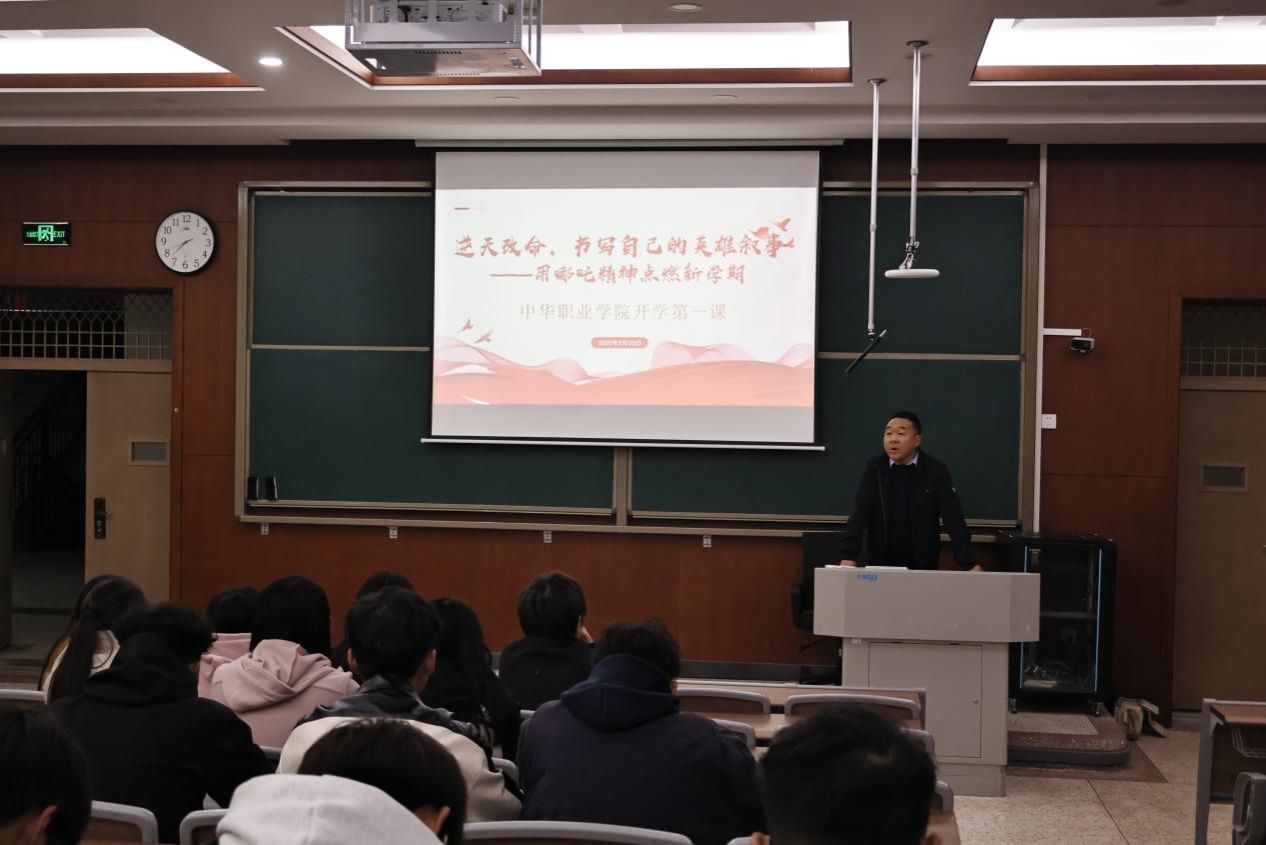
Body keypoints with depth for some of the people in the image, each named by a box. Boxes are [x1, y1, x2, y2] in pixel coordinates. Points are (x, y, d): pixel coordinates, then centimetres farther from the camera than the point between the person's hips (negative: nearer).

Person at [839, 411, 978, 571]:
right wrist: (849, 557, -24)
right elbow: (860, 512, -11)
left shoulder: (935, 471, -6)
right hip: (881, 563, 1)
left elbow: (953, 517, -12)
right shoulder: (874, 467, -2)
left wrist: (967, 564, -21)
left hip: (924, 565, -1)